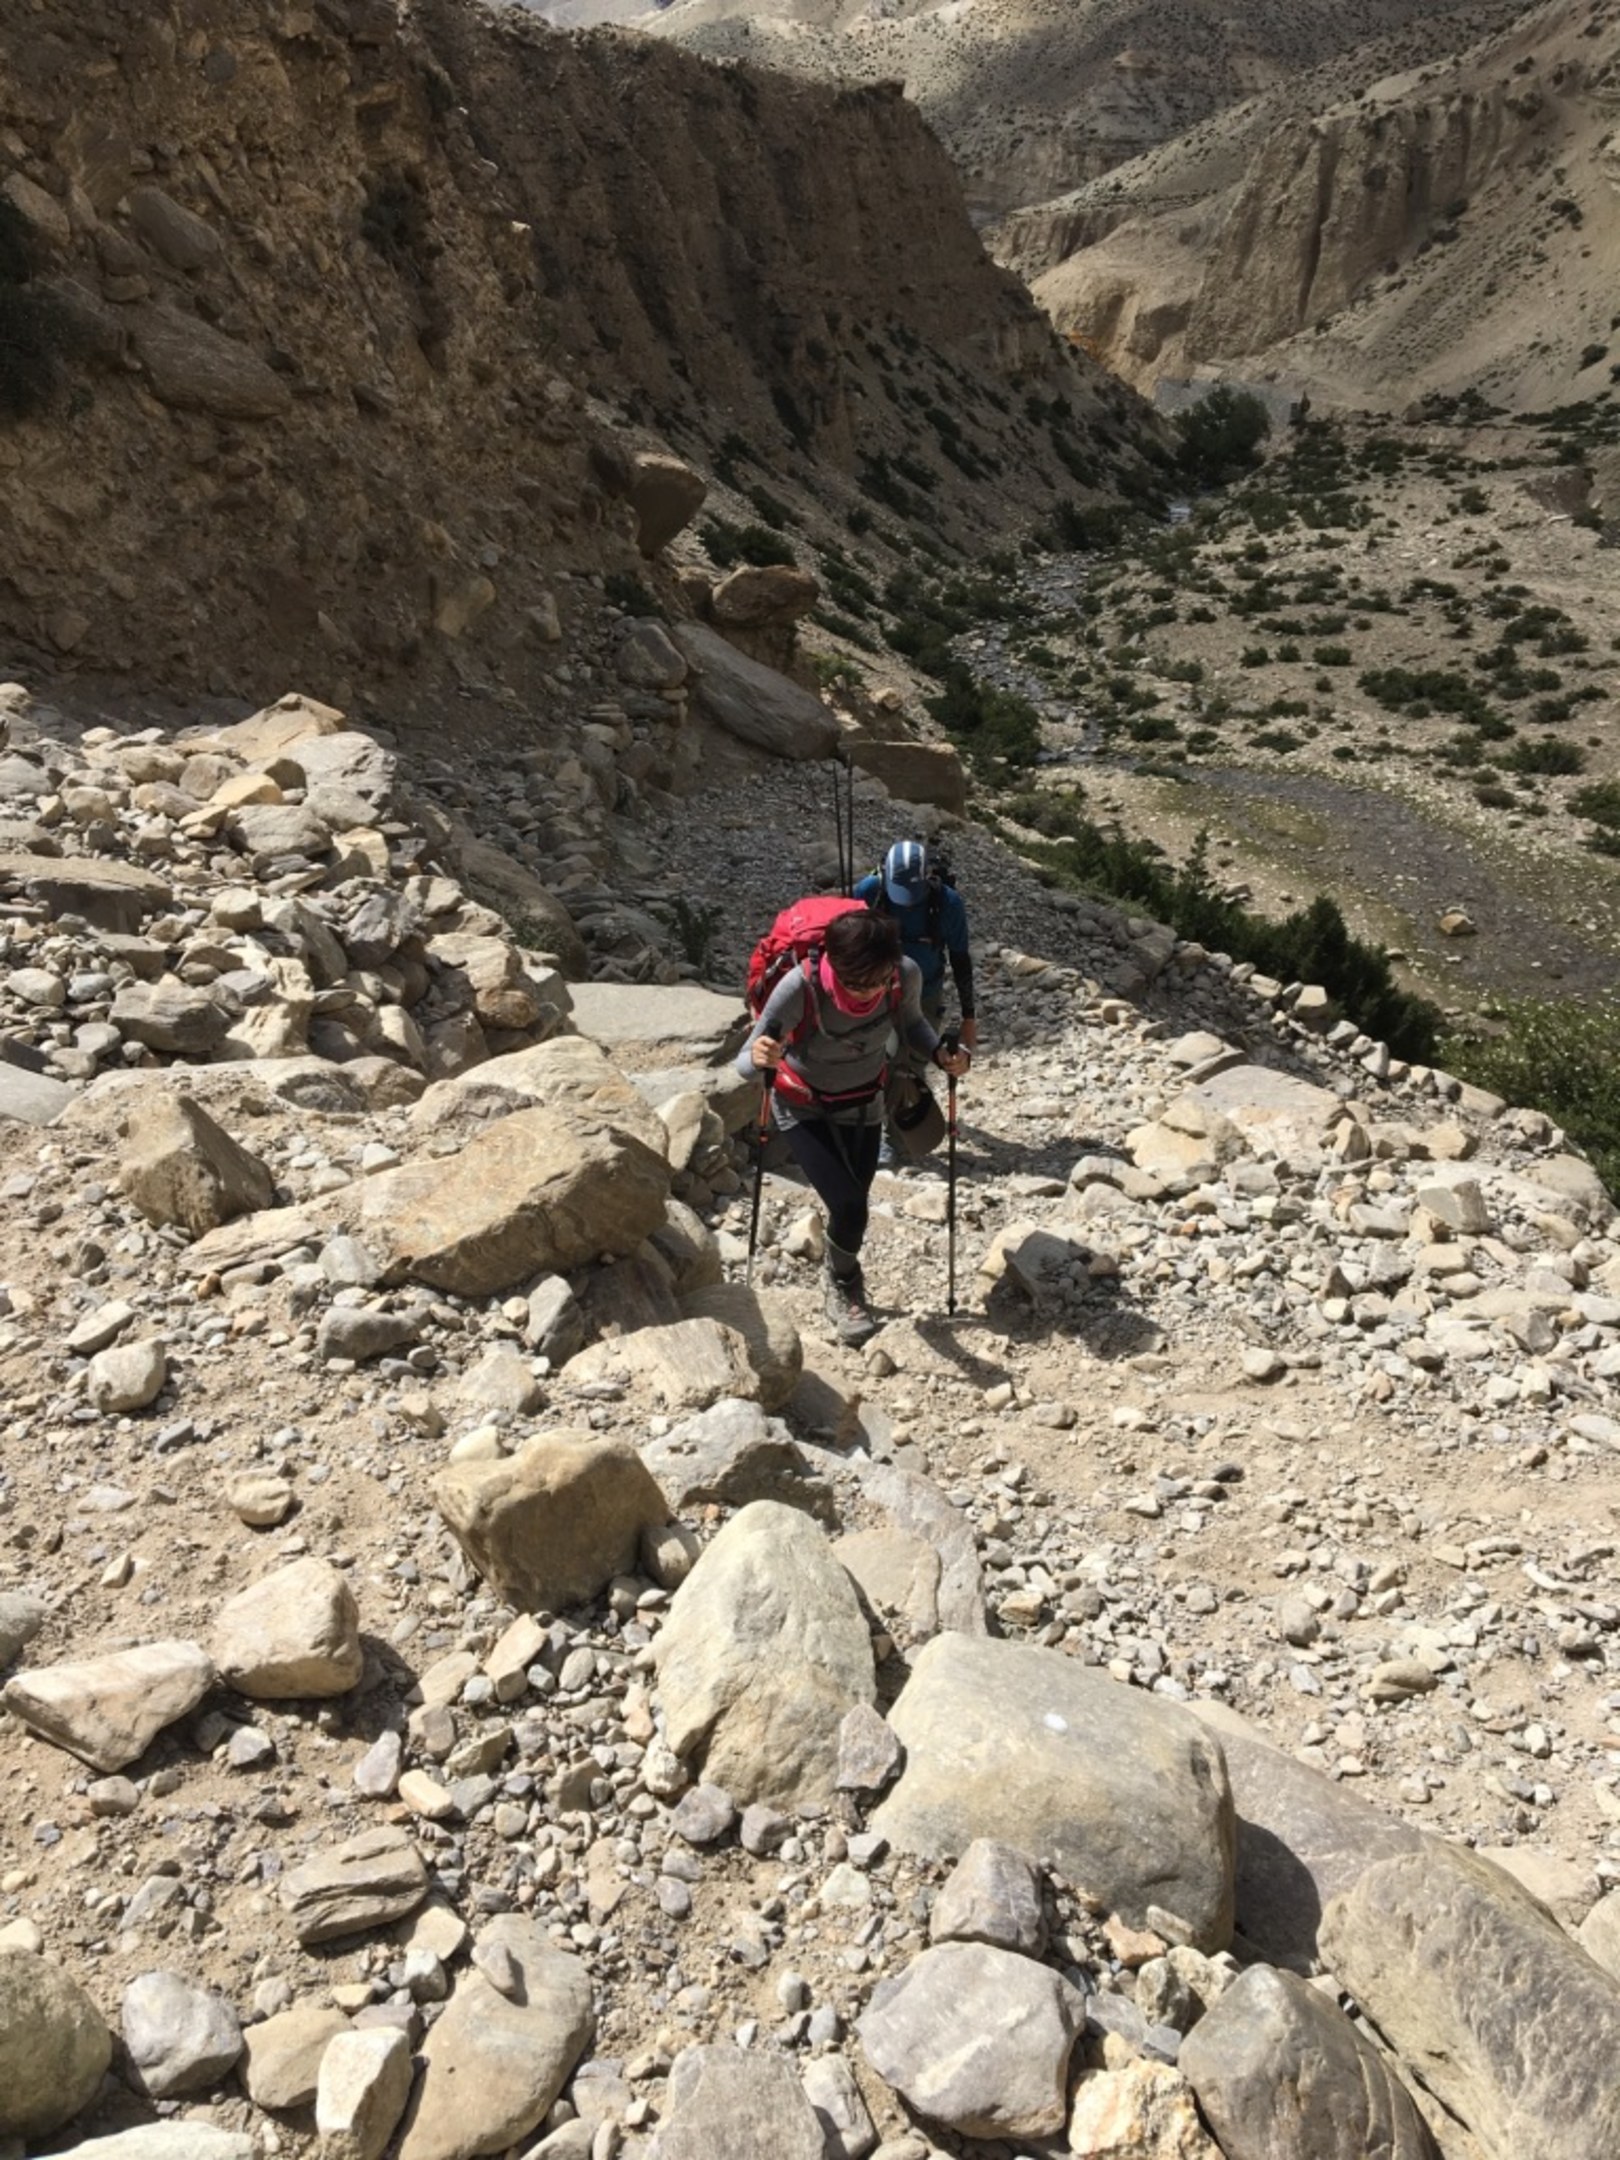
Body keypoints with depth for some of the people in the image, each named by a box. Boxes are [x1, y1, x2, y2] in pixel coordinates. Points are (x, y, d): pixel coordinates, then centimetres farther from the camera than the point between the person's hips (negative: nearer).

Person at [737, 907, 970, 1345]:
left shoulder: (906, 975, -27)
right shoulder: (801, 987, -37)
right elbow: (744, 1062, -32)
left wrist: (939, 1053, -23)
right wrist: (759, 1058, -56)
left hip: (864, 1104, 3)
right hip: (803, 1109, -3)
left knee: (851, 1206, 12)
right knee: (849, 1206, -16)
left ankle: (843, 1285, 45)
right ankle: (845, 1286, 18)